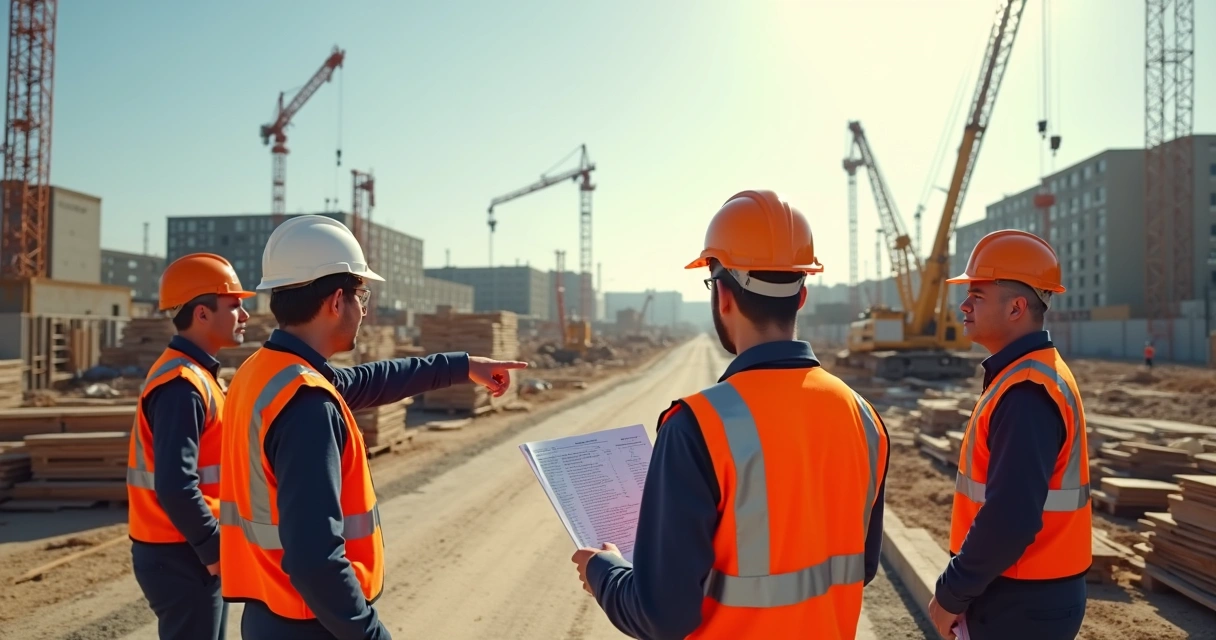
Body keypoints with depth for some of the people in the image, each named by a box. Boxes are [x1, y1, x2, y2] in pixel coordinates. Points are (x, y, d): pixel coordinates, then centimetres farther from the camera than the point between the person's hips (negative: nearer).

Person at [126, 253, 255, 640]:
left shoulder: (192, 375, 10)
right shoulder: (183, 384, -20)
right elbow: (175, 488, -27)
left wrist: (214, 543, 12)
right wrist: (214, 550, -17)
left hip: (190, 551, 9)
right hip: (182, 557, -9)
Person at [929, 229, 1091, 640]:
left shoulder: (1025, 393, -23)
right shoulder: (1028, 375, 9)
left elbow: (1011, 520, -28)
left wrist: (951, 593, -16)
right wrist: (963, 587, 16)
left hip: (1020, 604, -9)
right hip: (1032, 593, 9)